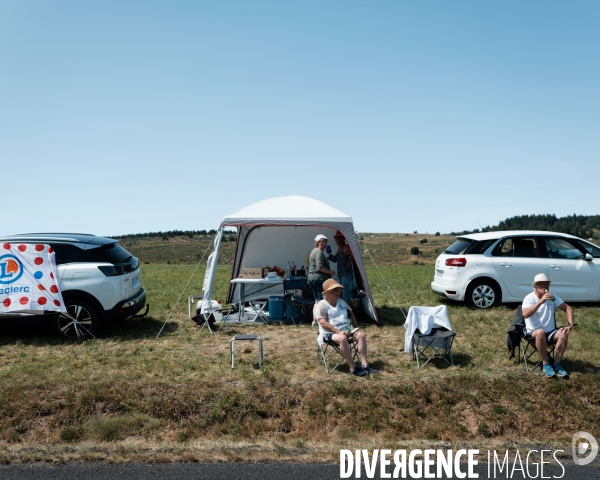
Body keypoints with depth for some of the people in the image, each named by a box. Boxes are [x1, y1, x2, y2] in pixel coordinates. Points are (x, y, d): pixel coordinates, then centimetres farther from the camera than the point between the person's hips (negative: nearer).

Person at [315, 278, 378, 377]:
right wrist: (338, 332, -24)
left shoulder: (341, 302, 17)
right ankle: (353, 368, -29)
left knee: (361, 335, -18)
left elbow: (351, 315, 26)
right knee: (342, 338, -38)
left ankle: (364, 365, -22)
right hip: (330, 333, -7)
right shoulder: (322, 305, -7)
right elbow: (323, 323, -17)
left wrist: (356, 328, 11)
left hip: (345, 331, 7)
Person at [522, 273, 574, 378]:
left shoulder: (552, 297, 4)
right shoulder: (529, 298, -11)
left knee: (563, 333, -26)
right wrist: (541, 301, -36)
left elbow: (568, 309, 7)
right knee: (540, 332, -37)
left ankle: (557, 364, -15)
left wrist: (570, 325, -10)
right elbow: (525, 314, -29)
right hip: (533, 332, -4)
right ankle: (546, 364, -20)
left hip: (550, 332, 4)